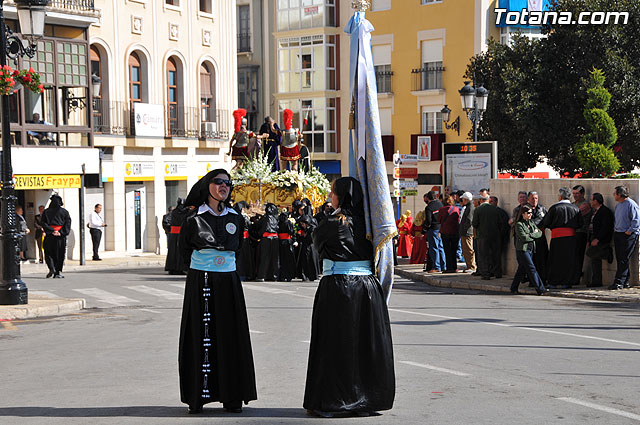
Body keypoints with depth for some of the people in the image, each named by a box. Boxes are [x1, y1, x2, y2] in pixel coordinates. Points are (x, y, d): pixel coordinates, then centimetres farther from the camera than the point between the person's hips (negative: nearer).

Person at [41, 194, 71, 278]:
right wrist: (61, 232, -10)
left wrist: (51, 231, -12)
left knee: (49, 253, 11)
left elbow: (44, 224, -7)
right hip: (61, 237, 1)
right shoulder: (65, 212, 1)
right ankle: (58, 272, 5)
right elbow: (68, 224, -5)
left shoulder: (46, 212, 1)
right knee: (60, 254, 8)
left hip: (49, 236, -1)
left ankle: (52, 268, -10)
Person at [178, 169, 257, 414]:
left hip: (228, 283, 3)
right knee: (200, 337, -1)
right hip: (200, 283, -3)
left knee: (230, 336, 3)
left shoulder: (236, 219, 6)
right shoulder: (194, 219, -3)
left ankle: (231, 396, 9)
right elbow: (185, 249, 12)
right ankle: (198, 397, 6)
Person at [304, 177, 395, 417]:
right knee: (366, 343, 10)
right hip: (368, 286, 5)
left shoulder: (332, 224, -9)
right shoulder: (365, 221, 5)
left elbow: (317, 244, 9)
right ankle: (366, 400, 15)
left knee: (334, 344, 2)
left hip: (337, 287, -5)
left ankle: (327, 403, 6)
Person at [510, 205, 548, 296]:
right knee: (532, 269, -10)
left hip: (530, 249, 7)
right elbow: (524, 238, -18)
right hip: (522, 250, -7)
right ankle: (540, 288, -12)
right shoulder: (519, 224, -9)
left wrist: (530, 235, -9)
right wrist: (534, 235, -3)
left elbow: (540, 233, 8)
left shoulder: (531, 223, 15)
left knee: (522, 270, 10)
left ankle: (514, 288, 18)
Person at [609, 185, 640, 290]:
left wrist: (629, 231, -15)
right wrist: (615, 229, 14)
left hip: (628, 235, -9)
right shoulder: (618, 205, 16)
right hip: (618, 234, 9)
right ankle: (625, 282, 11)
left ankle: (619, 282, -11)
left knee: (624, 260, -9)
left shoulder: (631, 204, -12)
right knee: (619, 259, 6)